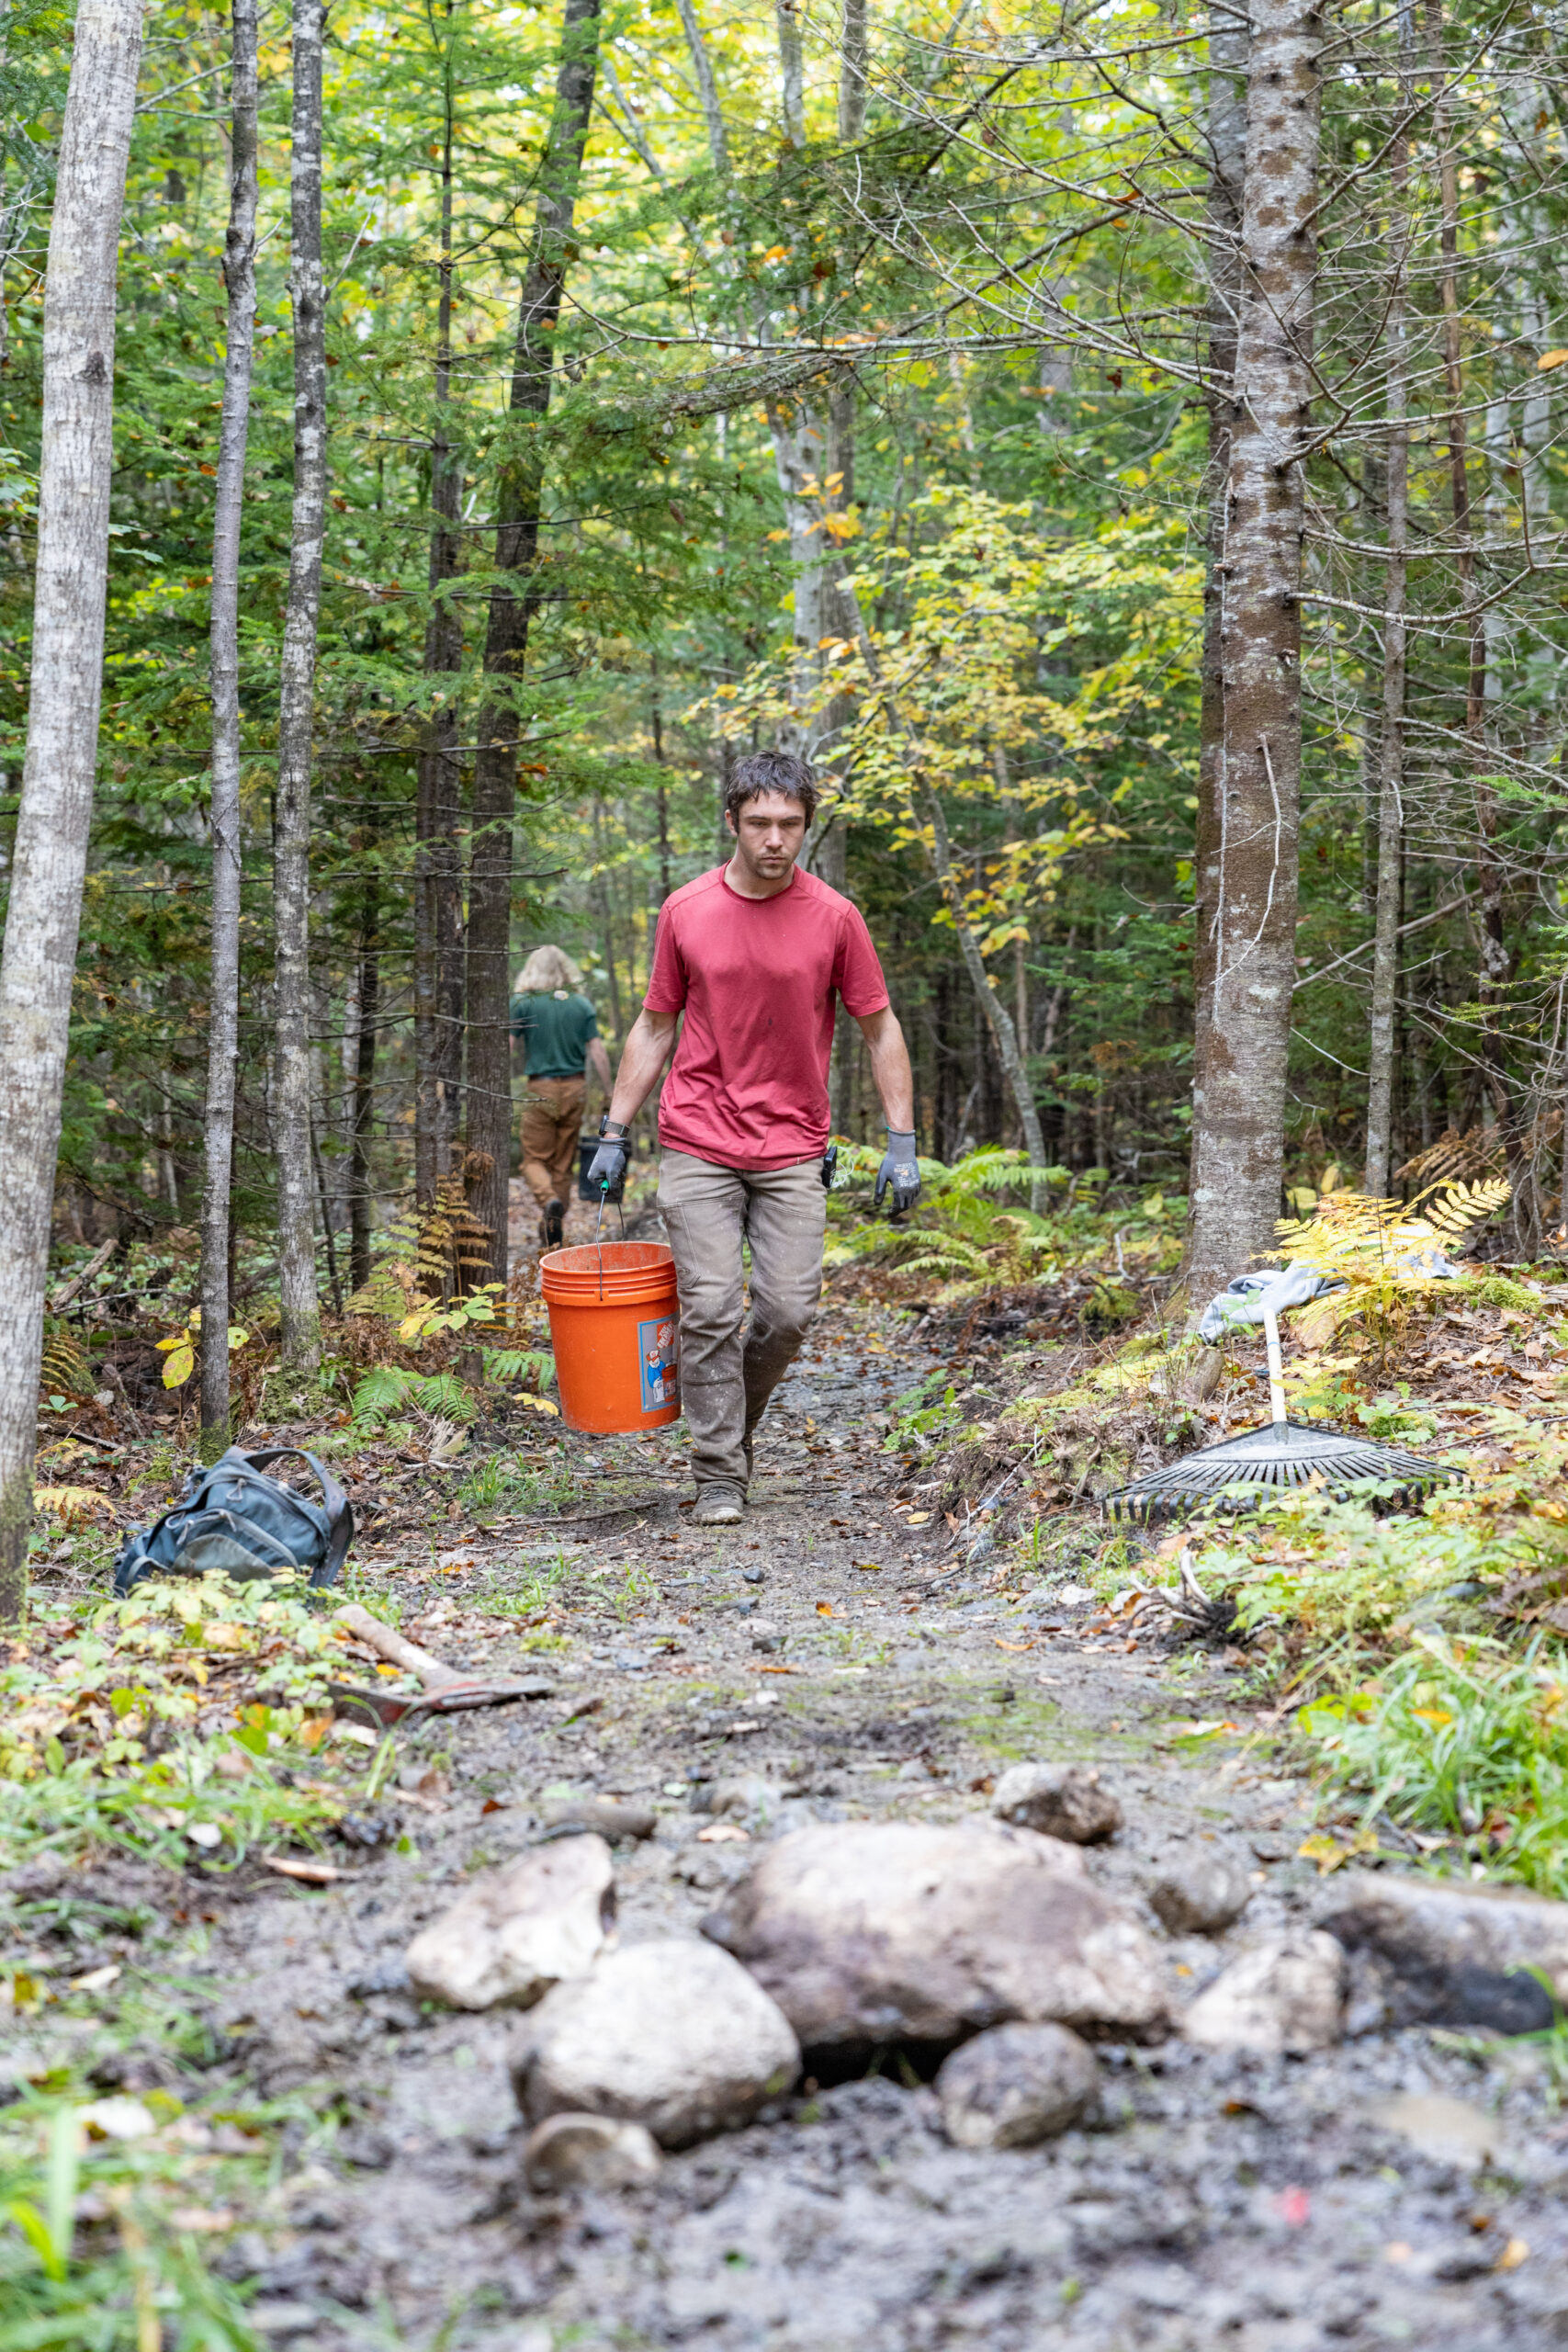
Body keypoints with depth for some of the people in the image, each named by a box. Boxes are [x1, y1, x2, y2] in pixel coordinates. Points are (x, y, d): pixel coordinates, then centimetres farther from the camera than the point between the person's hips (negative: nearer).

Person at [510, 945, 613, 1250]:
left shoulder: (522, 1004, -3)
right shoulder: (582, 1005, 4)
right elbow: (597, 1053, 1)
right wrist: (609, 1093, 9)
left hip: (541, 1089, -3)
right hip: (576, 1088, 3)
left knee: (535, 1159, 5)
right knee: (564, 1162, 12)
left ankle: (549, 1201, -24)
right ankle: (554, 1229, 16)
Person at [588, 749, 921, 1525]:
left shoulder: (833, 918, -1)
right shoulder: (686, 912, 1)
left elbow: (880, 1029, 4)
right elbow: (654, 1026, 9)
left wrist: (902, 1144, -2)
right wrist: (614, 1135, 6)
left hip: (791, 1150, 0)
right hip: (697, 1147, 0)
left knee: (788, 1313, -3)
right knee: (710, 1311, -5)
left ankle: (733, 1424, 24)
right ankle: (719, 1478, 4)